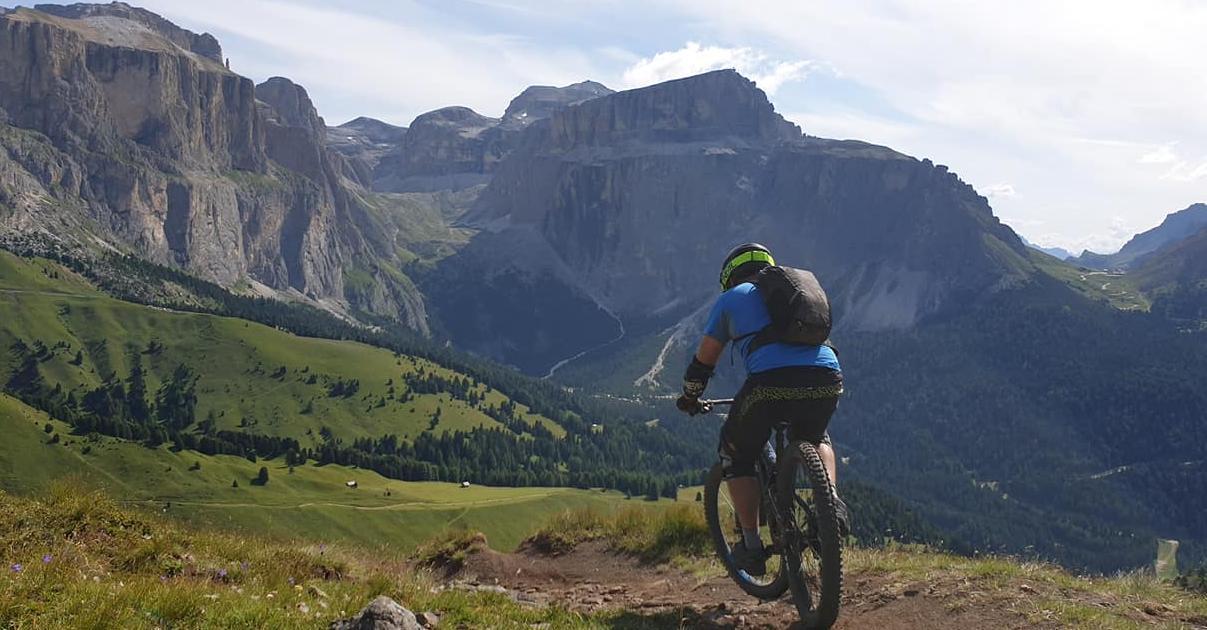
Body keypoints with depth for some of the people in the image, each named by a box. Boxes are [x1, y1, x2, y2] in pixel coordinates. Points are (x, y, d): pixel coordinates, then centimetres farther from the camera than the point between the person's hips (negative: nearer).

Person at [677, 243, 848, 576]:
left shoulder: (731, 298, 22)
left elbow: (704, 360, 24)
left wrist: (689, 398, 42)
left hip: (771, 382, -4)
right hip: (827, 379, 4)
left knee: (736, 455, 21)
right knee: (813, 438, 36)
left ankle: (751, 546, 16)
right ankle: (831, 502, 11)